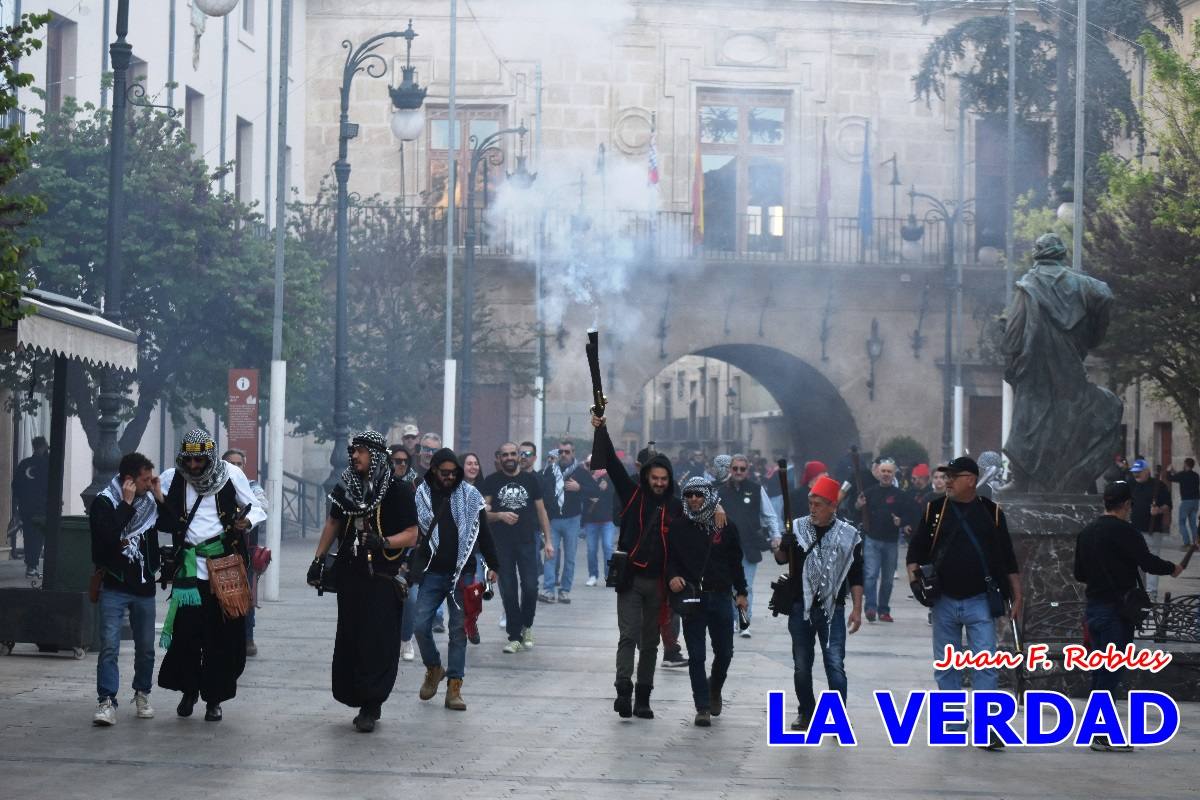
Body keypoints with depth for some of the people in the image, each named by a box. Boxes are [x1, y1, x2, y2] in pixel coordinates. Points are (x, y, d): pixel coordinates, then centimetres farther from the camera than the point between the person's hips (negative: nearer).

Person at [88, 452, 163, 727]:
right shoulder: (104, 502, -8)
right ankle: (107, 702, -12)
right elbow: (106, 536, -24)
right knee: (109, 646, -12)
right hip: (114, 587, -4)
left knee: (146, 648, 12)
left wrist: (160, 497, -8)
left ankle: (142, 694, 29)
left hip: (144, 587, 4)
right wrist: (127, 504, -20)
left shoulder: (149, 501, 6)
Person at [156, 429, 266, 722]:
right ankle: (188, 690, 19)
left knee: (223, 637, 1)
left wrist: (248, 520, -14)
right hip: (189, 567, 1)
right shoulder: (172, 479, 5)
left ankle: (214, 698, 13)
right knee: (186, 632, -3)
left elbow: (256, 508, 9)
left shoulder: (231, 475, 1)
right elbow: (162, 520, 17)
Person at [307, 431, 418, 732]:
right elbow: (333, 523, 23)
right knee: (348, 641, 4)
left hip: (382, 579, -5)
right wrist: (318, 559, 16)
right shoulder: (345, 487, 10)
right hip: (350, 575, 5)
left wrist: (385, 542, -24)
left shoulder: (398, 491, -5)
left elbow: (412, 536, -6)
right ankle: (356, 697, 13)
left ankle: (371, 707, -2)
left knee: (378, 643, -7)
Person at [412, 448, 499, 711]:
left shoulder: (470, 495, 1)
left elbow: (483, 532, 6)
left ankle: (454, 687, 6)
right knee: (421, 625, -5)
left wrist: (492, 565, 4)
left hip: (461, 573, 0)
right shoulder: (421, 495, 1)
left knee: (458, 630, 2)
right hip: (431, 572, 0)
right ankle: (433, 668, 21)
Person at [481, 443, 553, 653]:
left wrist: (548, 540, 6)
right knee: (508, 591, 0)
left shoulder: (531, 479, 7)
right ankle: (515, 637, 7)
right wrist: (500, 515, -19)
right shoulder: (492, 482, 4)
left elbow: (541, 510, 10)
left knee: (530, 587, -7)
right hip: (501, 544, 0)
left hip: (527, 542, 0)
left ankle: (527, 626, 18)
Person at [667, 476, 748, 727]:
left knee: (724, 652, 8)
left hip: (720, 596, 1)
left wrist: (741, 593, 8)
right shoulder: (678, 527, 0)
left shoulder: (727, 527, 3)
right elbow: (669, 558, 3)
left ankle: (715, 689, 37)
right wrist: (672, 577, -17)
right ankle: (703, 707, 6)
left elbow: (736, 562, 10)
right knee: (696, 656, -1)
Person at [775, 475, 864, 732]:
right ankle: (806, 712, 23)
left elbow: (855, 575, 4)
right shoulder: (797, 528, 4)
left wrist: (857, 609, -1)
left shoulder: (848, 535, 1)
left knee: (835, 663, -8)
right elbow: (782, 559, -4)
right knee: (801, 664, 10)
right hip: (801, 607, 2)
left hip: (832, 608, -2)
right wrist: (780, 550, -27)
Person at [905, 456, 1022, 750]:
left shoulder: (992, 513, 4)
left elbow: (1009, 560, 8)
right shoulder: (935, 511, 6)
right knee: (946, 667, 8)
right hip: (944, 602, 2)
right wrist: (914, 577, -8)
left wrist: (1016, 597, 5)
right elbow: (916, 549, 11)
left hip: (979, 602, -2)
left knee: (985, 665, -9)